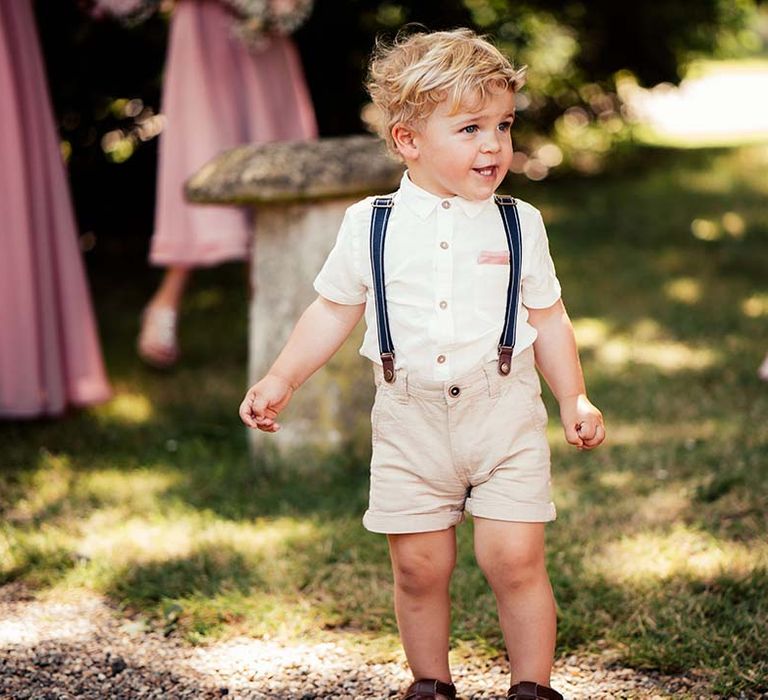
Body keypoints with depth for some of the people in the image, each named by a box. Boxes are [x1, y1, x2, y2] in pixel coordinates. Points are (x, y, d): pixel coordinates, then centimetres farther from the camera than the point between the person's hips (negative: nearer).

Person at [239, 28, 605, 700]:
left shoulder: (519, 224, 2)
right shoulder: (370, 224, -1)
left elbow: (548, 319, 10)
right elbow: (333, 312, 8)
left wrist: (575, 399, 4)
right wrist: (281, 381, 1)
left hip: (504, 414, 0)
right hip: (411, 420, 0)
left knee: (515, 559, -5)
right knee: (419, 567, 5)